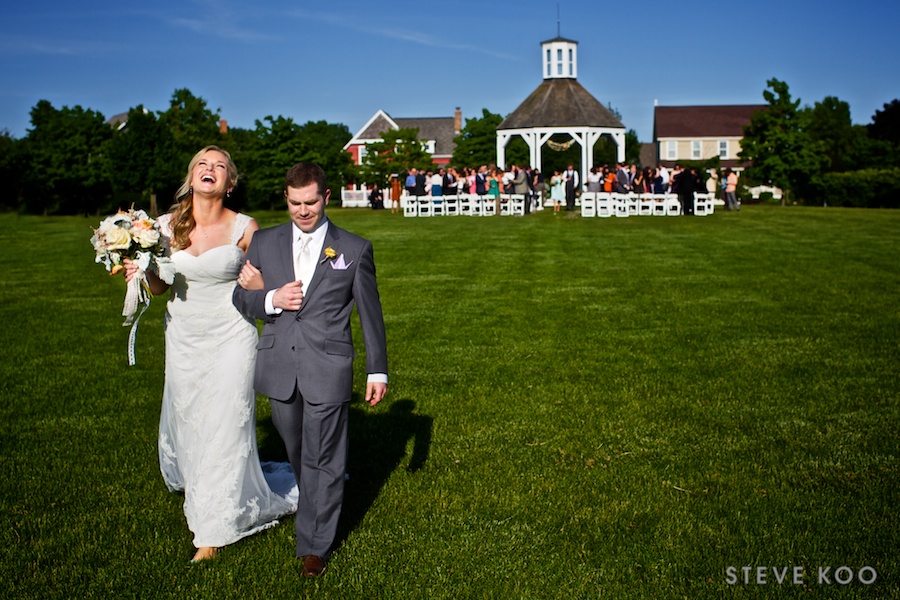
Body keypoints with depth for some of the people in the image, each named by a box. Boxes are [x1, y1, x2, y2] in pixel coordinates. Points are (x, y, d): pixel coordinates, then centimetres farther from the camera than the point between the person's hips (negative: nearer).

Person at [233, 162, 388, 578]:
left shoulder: (355, 250, 0)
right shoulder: (263, 243, 6)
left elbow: (370, 314, 4)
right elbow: (240, 298, 9)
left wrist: (377, 371, 5)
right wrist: (272, 299, -12)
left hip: (328, 370, -3)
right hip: (279, 368, 3)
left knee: (322, 459, 2)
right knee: (296, 452, 17)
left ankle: (315, 544, 15)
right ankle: (320, 502, 43)